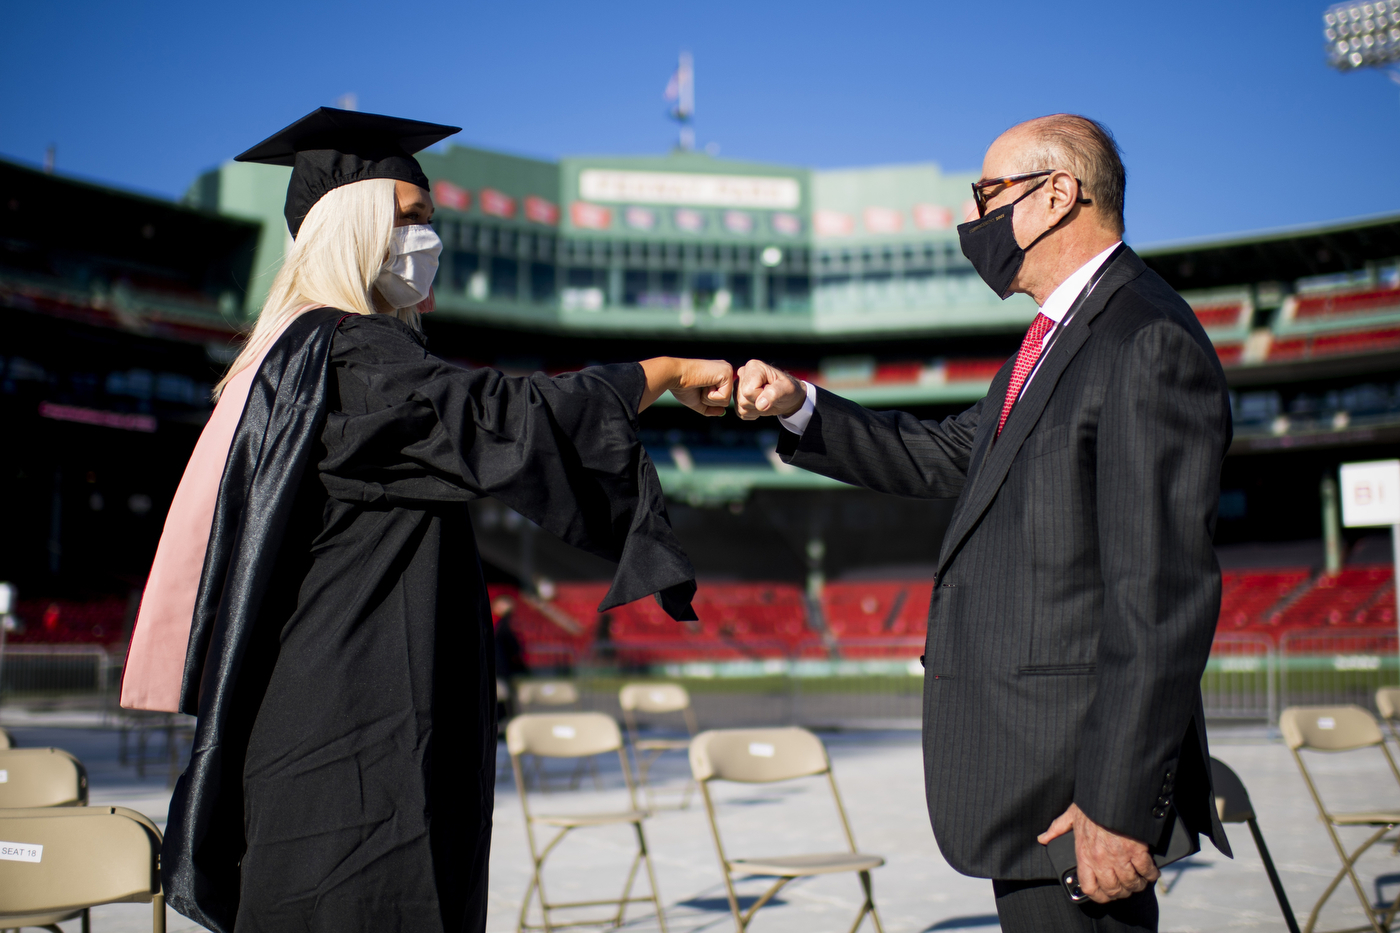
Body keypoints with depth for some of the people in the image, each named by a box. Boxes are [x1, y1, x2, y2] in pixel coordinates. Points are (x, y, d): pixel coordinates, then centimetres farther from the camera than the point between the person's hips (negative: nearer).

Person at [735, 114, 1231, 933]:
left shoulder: (1149, 343, -18)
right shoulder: (1063, 337, 15)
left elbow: (1165, 593, -22)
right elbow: (948, 458, 22)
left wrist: (1118, 803, -23)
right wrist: (800, 406, 12)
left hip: (1076, 776, -10)